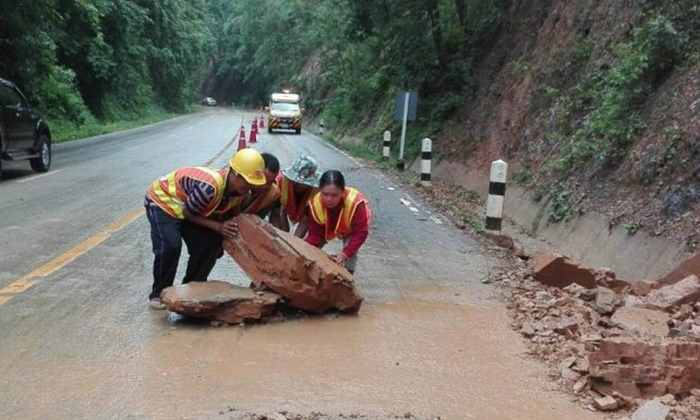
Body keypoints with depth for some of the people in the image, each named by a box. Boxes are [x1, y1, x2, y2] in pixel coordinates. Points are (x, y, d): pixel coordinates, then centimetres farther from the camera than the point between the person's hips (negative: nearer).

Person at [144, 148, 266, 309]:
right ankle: (159, 294, -5)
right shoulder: (209, 187, -42)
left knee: (210, 244, -3)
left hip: (185, 204, 8)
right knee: (170, 245, -24)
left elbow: (232, 215, 2)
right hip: (162, 200, -7)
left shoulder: (240, 190, -17)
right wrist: (218, 226, -30)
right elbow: (187, 213, -26)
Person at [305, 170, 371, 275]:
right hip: (328, 227, 3)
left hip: (351, 229, -3)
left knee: (350, 253, -24)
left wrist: (345, 253, -50)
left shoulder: (356, 203, -44)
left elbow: (361, 232, -38)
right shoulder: (315, 203, -34)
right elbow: (314, 234, -27)